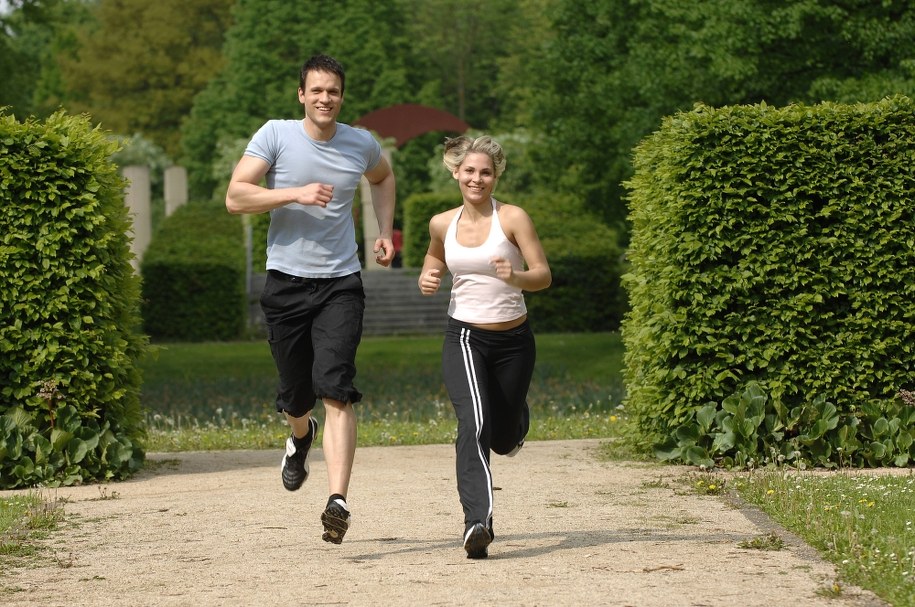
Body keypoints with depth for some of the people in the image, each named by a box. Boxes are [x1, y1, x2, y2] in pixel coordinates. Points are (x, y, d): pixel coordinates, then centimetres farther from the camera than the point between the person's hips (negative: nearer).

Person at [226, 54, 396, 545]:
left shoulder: (362, 145, 4)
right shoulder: (276, 136, -4)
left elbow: (383, 178, 28)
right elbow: (235, 197, -12)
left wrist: (386, 231, 15)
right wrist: (295, 194, -21)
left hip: (341, 285, 0)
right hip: (286, 282, 0)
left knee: (336, 391, -17)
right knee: (295, 396, 9)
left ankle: (337, 501, -24)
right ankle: (301, 436, 48)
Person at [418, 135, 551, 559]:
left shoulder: (513, 218, -8)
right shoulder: (443, 224, 3)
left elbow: (544, 274, -10)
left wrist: (516, 277, -32)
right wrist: (428, 280, -1)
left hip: (513, 340, 0)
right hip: (464, 337, 0)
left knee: (503, 438, 15)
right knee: (474, 424, -24)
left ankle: (516, 420, 55)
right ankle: (477, 523, -30)